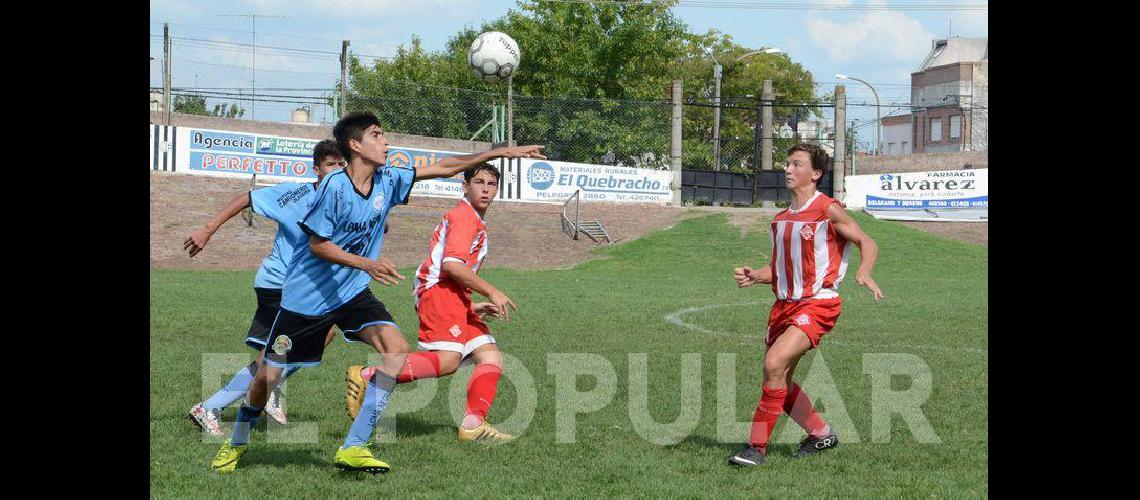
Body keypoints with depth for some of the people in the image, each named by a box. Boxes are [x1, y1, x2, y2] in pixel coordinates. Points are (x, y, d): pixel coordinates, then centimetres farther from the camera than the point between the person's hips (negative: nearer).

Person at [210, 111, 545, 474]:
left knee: (396, 348, -19)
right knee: (268, 376, 2)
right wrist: (367, 263, -28)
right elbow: (317, 245, -16)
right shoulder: (335, 187, -20)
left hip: (352, 293, 5)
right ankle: (237, 442, 33)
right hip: (307, 296, -5)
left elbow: (442, 168, 5)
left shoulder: (387, 181, -2)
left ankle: (353, 447, -15)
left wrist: (503, 152, 3)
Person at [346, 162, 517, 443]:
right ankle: (367, 376, -24)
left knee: (492, 358, 1)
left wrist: (473, 308, 25)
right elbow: (451, 265, -18)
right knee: (448, 359, -26)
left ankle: (473, 424, -5)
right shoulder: (463, 216, -4)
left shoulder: (475, 223, 28)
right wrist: (491, 292, -14)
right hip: (439, 290, -10)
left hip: (454, 298, 10)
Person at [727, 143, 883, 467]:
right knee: (780, 381, 10)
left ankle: (757, 447, -17)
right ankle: (822, 435, 32)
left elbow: (867, 242, -6)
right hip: (785, 305, 8)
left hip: (817, 305, -8)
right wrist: (754, 277, -1)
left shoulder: (828, 210, -7)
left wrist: (864, 273, -26)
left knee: (774, 364, -24)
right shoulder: (781, 218, 14)